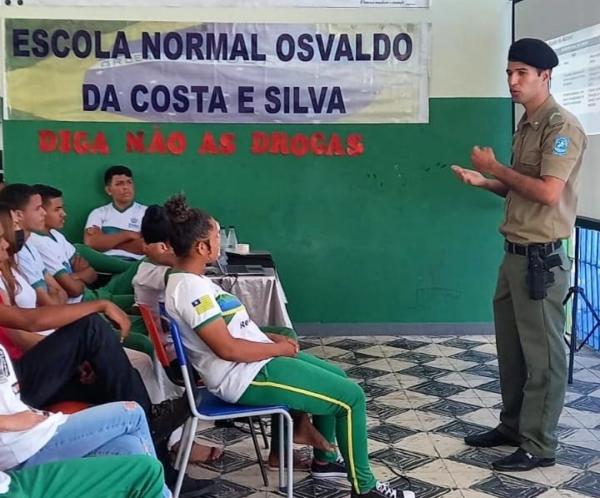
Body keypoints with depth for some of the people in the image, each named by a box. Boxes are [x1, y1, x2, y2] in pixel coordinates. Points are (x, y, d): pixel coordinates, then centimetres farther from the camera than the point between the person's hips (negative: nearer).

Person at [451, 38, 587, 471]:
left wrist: (496, 168, -13)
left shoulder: (562, 127, -13)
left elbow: (548, 192, -23)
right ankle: (513, 425, 30)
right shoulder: (525, 126, 15)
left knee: (542, 352, 0)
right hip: (515, 253, 9)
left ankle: (539, 444, 10)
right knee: (511, 347, 16)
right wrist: (485, 182, 4)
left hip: (541, 257, -9)